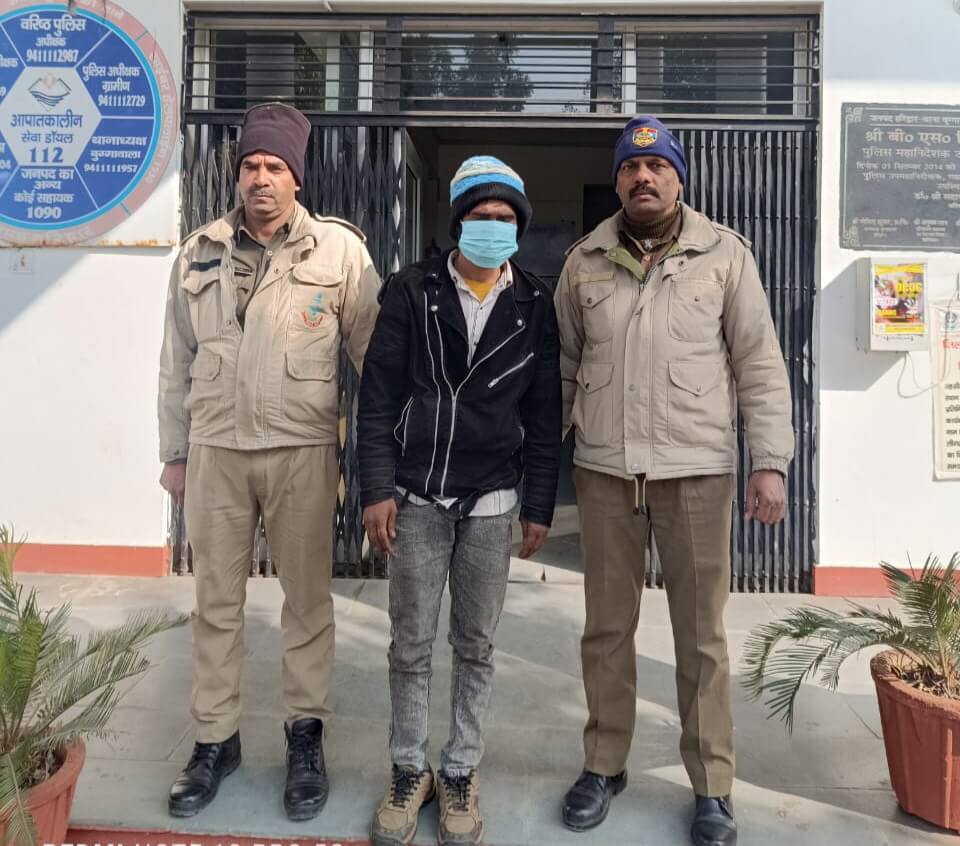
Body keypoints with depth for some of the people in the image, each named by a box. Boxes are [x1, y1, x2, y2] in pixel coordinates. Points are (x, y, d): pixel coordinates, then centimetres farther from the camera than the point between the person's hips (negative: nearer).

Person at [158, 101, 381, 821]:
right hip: (214, 450, 3)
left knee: (308, 600, 8)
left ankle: (306, 737, 26)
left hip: (302, 450, -3)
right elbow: (177, 363, 12)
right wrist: (173, 454, 12)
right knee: (216, 601, 11)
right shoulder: (200, 252, 8)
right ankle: (216, 738, 28)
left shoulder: (339, 248, -3)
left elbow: (375, 355, -2)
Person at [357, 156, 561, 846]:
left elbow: (545, 417, 5)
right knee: (411, 644, 8)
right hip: (417, 497, 0)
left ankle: (462, 772, 27)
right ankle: (409, 770, 26)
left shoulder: (535, 306, 3)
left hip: (491, 503, 1)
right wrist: (378, 489, -7)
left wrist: (539, 506, 3)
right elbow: (378, 396, -1)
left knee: (476, 645, 10)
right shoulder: (413, 292, 0)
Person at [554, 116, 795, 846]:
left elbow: (760, 366, -1)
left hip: (696, 471, -2)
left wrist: (769, 462, -7)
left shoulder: (725, 254, 0)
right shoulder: (585, 261, 7)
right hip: (604, 471, 2)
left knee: (701, 635, 7)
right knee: (606, 628, 12)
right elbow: (564, 365, 11)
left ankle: (712, 787, 24)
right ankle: (605, 764, 31)